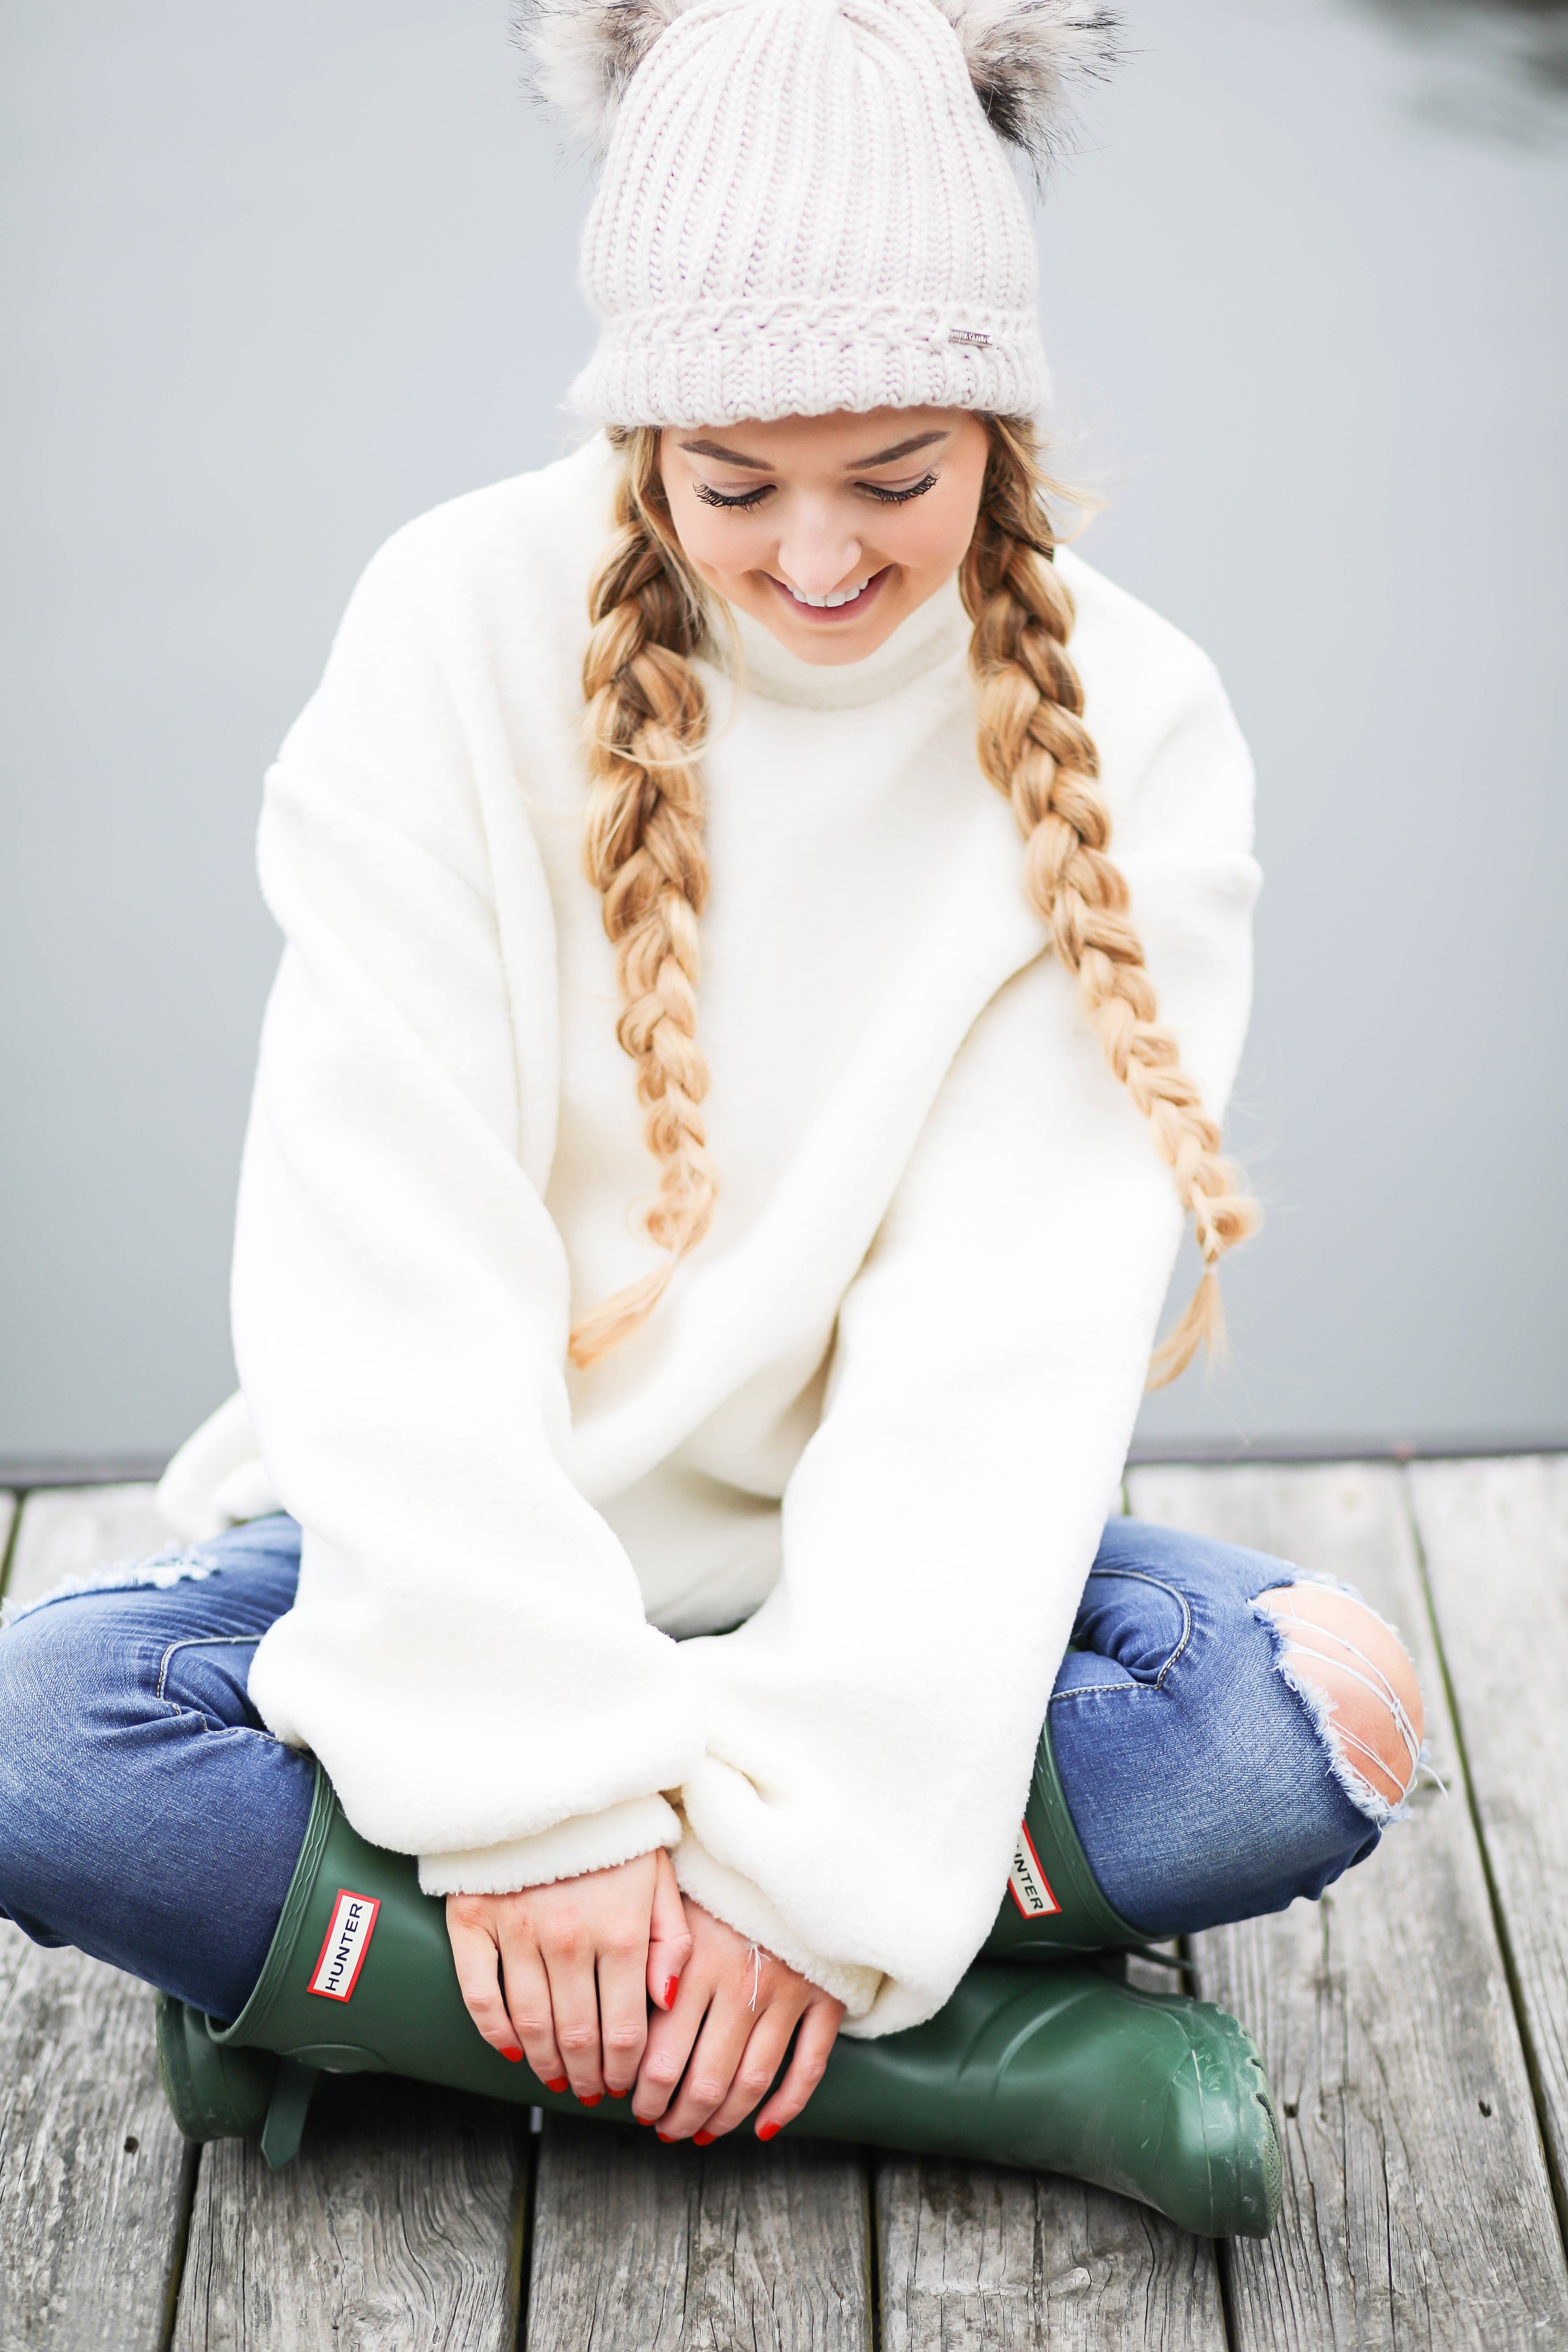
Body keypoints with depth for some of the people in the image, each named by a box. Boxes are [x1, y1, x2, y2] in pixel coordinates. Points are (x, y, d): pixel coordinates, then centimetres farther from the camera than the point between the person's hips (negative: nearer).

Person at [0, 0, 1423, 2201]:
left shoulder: (1126, 733, -9)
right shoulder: (468, 625, -11)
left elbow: (1011, 1332, -16)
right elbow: (390, 1253, -16)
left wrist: (819, 1842, -23)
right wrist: (536, 1779, -22)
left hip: (885, 1561, 0)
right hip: (468, 1538, 0)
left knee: (1328, 1712, -26)